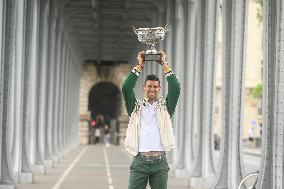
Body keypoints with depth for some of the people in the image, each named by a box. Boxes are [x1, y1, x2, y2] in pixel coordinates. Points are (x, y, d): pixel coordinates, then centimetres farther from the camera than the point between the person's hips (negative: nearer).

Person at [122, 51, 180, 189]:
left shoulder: (164, 106, 12)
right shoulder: (136, 107, 11)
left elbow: (175, 89, -1)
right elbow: (126, 88, -2)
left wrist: (164, 65, 3)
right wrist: (139, 66, 2)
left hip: (160, 161, 1)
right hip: (140, 161, -1)